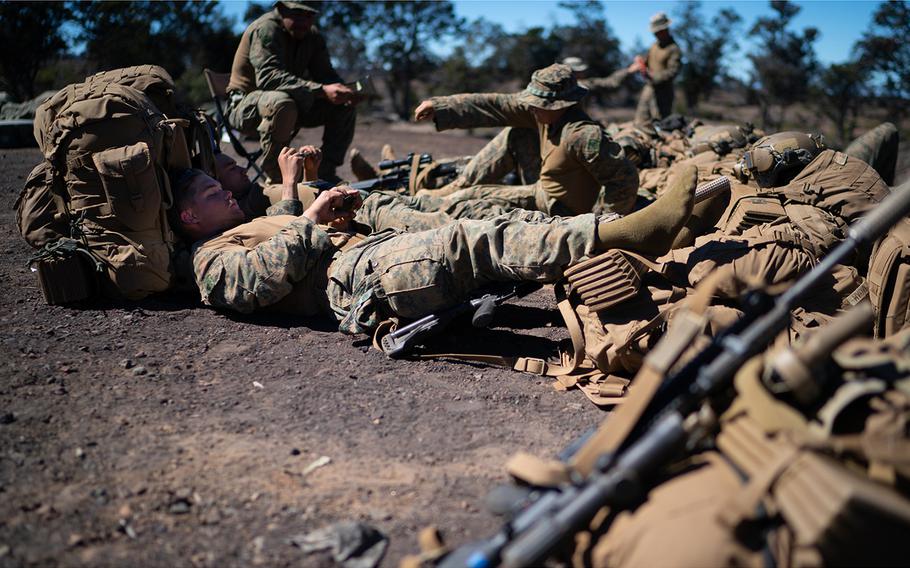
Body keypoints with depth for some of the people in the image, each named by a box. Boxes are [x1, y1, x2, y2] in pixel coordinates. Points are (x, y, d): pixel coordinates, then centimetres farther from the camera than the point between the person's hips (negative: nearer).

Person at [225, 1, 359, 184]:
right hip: (246, 106, -7)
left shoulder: (313, 35, 3)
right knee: (282, 103, -40)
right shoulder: (265, 29, -20)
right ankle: (275, 178, -28)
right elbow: (268, 76, -35)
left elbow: (325, 74, 2)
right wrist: (321, 90, -44)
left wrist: (344, 92, -24)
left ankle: (326, 173, -3)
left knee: (344, 107, -6)